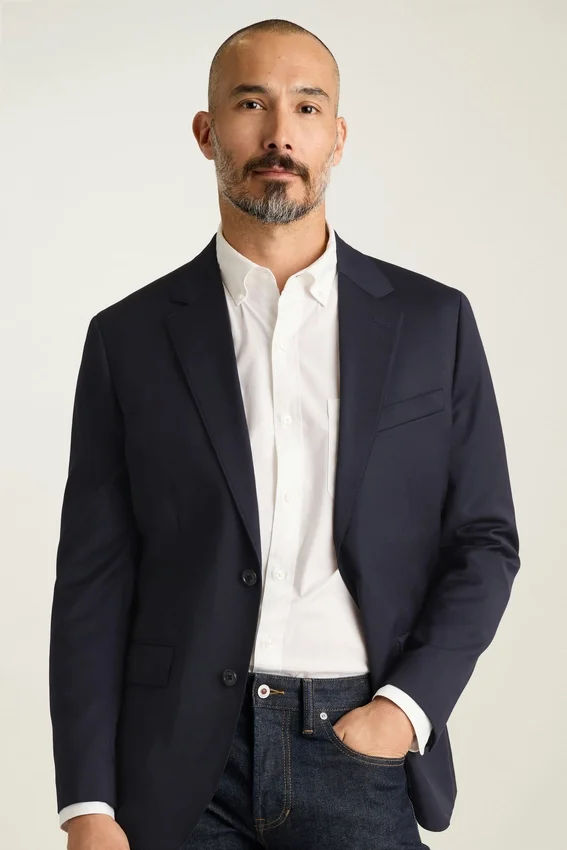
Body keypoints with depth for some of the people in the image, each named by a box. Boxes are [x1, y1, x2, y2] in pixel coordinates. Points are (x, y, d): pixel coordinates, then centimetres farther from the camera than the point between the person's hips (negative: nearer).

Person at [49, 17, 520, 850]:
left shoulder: (433, 321, 4)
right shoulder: (130, 337, 3)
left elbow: (484, 540, 6)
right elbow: (93, 579, 1)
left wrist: (407, 708, -8)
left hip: (361, 750, 0)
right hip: (183, 766, 0)